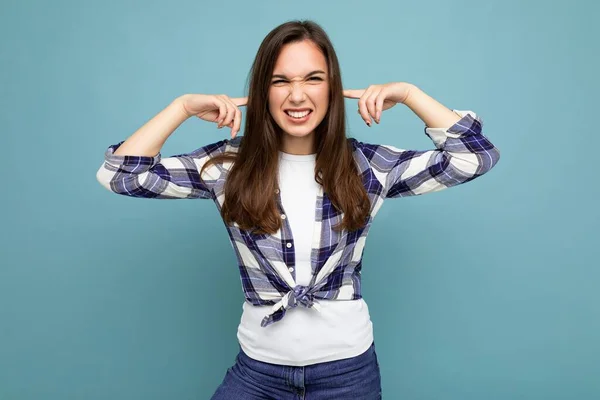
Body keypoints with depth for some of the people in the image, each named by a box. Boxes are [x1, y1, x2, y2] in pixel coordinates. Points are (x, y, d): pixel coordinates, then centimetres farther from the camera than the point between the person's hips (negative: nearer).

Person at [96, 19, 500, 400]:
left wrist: (408, 93, -9)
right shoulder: (229, 165, -5)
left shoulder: (367, 165, -5)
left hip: (348, 367, 1)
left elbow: (476, 157, -5)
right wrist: (184, 106, -11)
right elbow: (121, 175, -6)